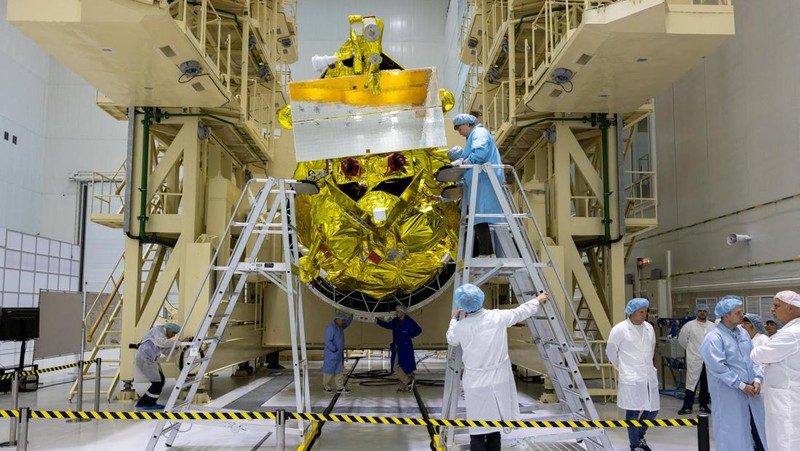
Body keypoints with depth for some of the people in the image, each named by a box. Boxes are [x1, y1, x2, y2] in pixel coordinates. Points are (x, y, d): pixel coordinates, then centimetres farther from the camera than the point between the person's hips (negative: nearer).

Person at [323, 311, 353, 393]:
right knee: (329, 370, 2)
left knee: (338, 370, 8)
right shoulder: (330, 328, -20)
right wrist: (334, 350, -23)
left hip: (339, 354, 9)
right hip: (331, 354, -9)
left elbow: (347, 323, 28)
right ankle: (326, 387, 15)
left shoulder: (339, 327, 9)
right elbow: (328, 342, -22)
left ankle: (339, 387, 10)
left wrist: (352, 315, 20)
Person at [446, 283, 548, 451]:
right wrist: (538, 300, 30)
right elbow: (521, 311, 12)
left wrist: (454, 318, 31)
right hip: (499, 382, 2)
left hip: (476, 385, -2)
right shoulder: (498, 317, -6)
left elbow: (451, 339, 15)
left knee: (478, 435, 1)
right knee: (494, 431, 14)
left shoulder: (461, 327, -8)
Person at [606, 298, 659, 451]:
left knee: (653, 410, 10)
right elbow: (610, 352, 1)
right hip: (630, 378, -5)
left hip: (649, 376, 5)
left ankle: (640, 435, 35)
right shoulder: (619, 329, -10)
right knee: (633, 412, -1)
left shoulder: (649, 328, 5)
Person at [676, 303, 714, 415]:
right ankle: (687, 407, 1)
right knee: (692, 382, -3)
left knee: (706, 384, 10)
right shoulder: (689, 325, -2)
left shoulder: (713, 326, 4)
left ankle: (704, 406, 23)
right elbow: (682, 339, 5)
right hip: (694, 360, -3)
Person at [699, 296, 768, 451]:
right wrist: (741, 385, -15)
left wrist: (757, 379, -3)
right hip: (729, 394, -7)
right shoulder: (714, 338, -14)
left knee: (757, 426, 13)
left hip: (751, 390, 7)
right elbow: (718, 368, -18)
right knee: (734, 433, 4)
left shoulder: (743, 332, 8)